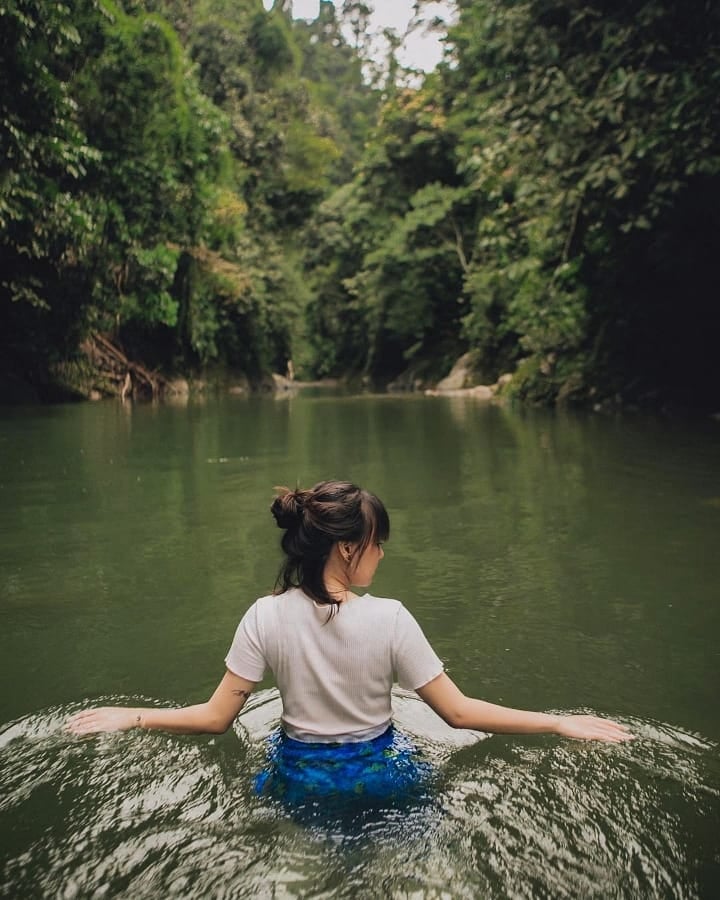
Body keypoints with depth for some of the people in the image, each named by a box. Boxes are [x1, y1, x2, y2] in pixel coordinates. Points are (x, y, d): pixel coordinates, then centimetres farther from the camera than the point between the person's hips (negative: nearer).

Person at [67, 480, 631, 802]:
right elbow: (459, 712, -19)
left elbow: (216, 718, -13)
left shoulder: (266, 617, -18)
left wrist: (129, 716, 1)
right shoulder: (389, 618, -24)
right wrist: (560, 723, -11)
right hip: (378, 776, -1)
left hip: (298, 779, 2)